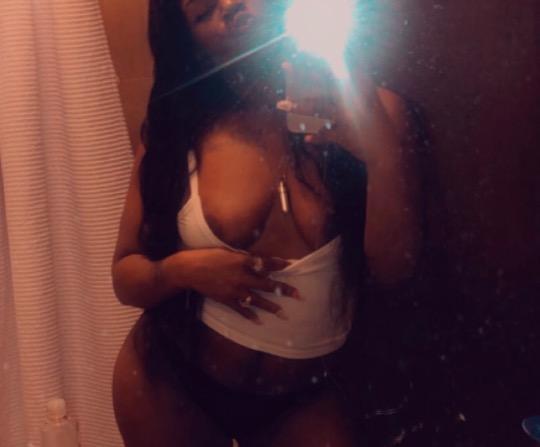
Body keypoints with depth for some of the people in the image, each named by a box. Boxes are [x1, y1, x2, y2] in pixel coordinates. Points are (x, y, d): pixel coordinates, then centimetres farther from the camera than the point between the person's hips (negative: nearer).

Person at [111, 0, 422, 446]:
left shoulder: (366, 111, -9)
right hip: (169, 384, 1)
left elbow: (393, 266, -17)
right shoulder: (175, 133, -7)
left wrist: (384, 154, -32)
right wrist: (182, 271, -21)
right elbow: (126, 278, -1)